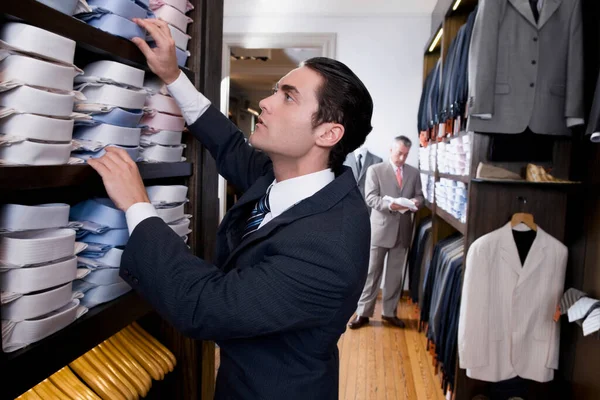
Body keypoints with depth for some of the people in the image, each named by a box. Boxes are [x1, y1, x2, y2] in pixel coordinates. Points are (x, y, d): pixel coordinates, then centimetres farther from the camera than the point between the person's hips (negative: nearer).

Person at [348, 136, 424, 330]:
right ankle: (363, 313, 11)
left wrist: (415, 201, -14)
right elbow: (371, 198, -10)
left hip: (402, 230, 4)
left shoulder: (414, 172, 9)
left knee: (395, 274, 11)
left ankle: (389, 312, 23)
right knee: (372, 273, 2)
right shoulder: (375, 170, -2)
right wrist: (389, 205, -27)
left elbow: (419, 196, 10)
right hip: (380, 228, -3)